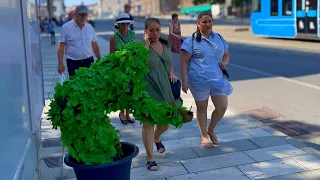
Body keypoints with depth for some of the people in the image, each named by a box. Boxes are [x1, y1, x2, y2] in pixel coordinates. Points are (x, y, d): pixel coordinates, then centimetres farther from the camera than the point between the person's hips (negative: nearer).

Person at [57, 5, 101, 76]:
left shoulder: (90, 27, 10)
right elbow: (61, 46, -5)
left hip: (89, 61, 4)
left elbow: (94, 45, 16)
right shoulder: (66, 27, -3)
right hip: (73, 63, -4)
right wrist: (60, 63, -12)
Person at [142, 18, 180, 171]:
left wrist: (172, 73, 2)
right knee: (148, 123, -2)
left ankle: (157, 138, 49)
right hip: (148, 90, -6)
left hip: (165, 89, 6)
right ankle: (150, 158, 9)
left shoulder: (166, 45, 8)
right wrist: (146, 45, -23)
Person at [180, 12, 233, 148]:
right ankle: (204, 136, 27)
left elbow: (226, 54, 22)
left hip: (218, 79, 5)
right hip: (199, 80, -4)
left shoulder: (219, 38, 10)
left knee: (222, 107, 3)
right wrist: (184, 81, -14)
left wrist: (225, 62, -2)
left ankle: (211, 130, 29)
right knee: (202, 107, 9)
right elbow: (183, 61, -8)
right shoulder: (192, 40, -6)